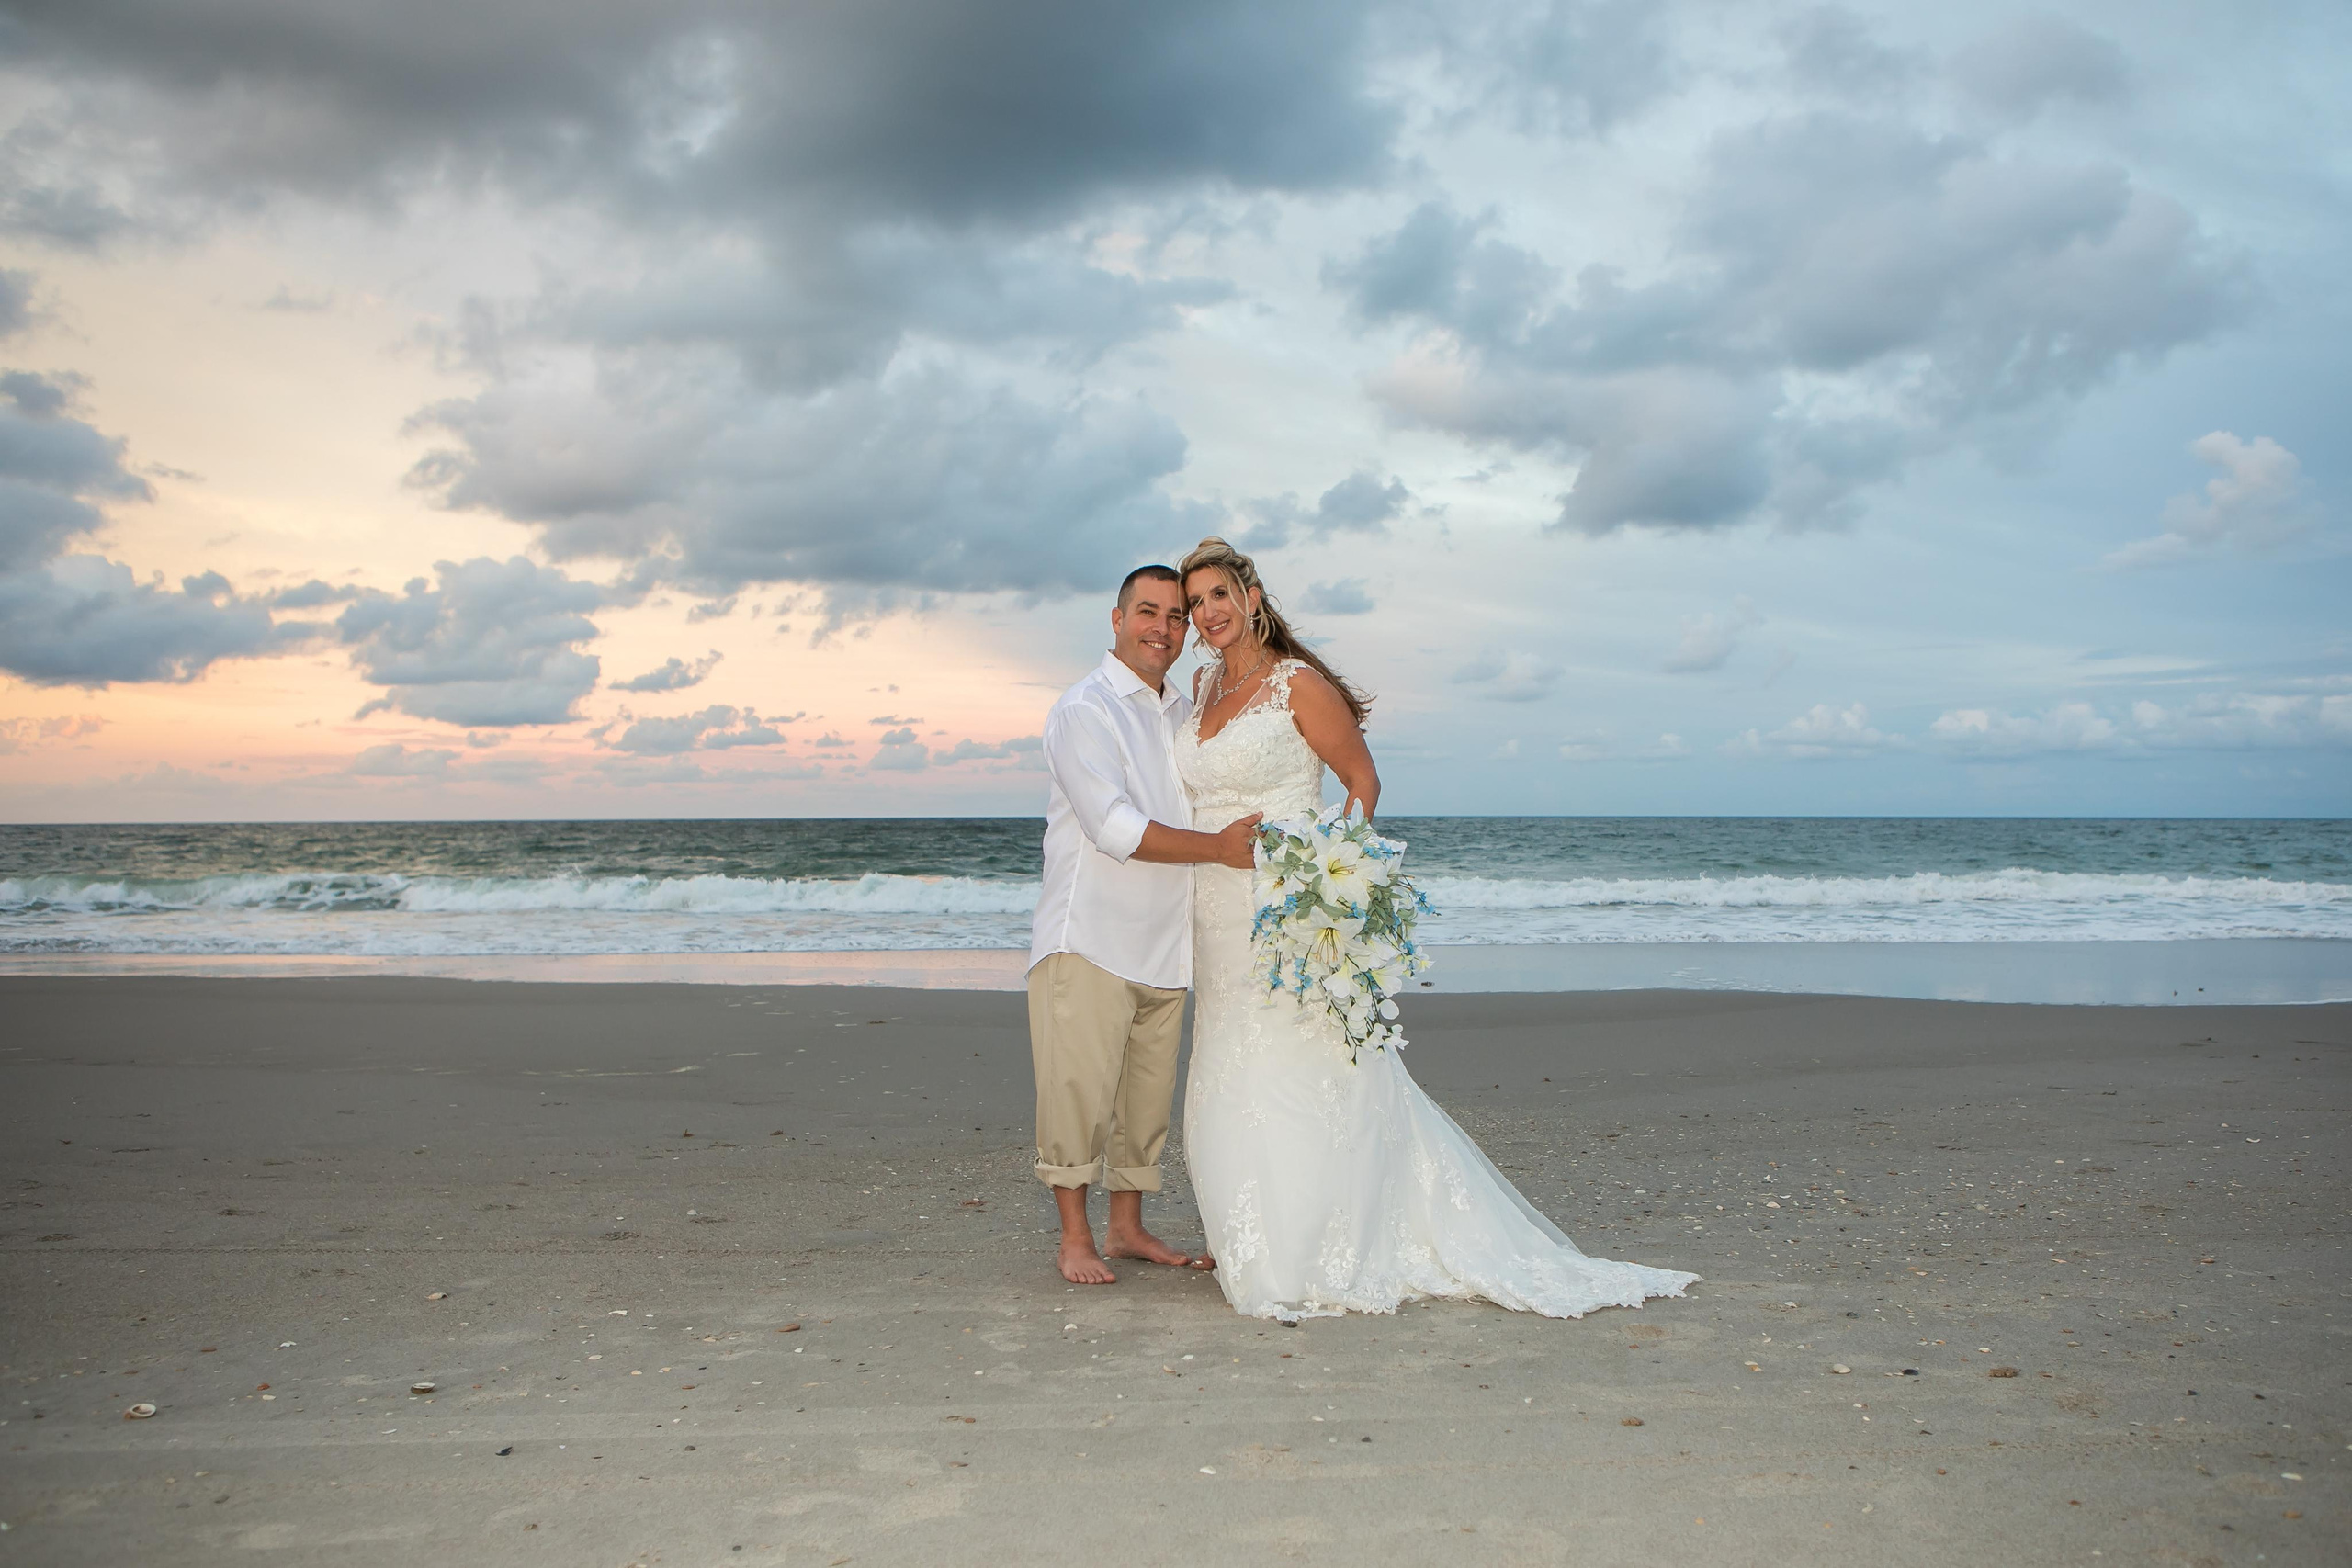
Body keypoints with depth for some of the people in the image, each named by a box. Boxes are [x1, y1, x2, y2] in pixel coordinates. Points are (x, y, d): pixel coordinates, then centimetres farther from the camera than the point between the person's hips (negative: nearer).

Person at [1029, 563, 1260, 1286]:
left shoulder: (1183, 710, 17)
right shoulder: (1084, 710, -8)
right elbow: (1115, 828, -17)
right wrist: (1216, 847, -17)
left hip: (1164, 943, 7)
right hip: (1090, 937, -7)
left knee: (1148, 1092, 11)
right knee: (1079, 1090, -5)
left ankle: (1127, 1227, 23)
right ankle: (1074, 1238, 6)